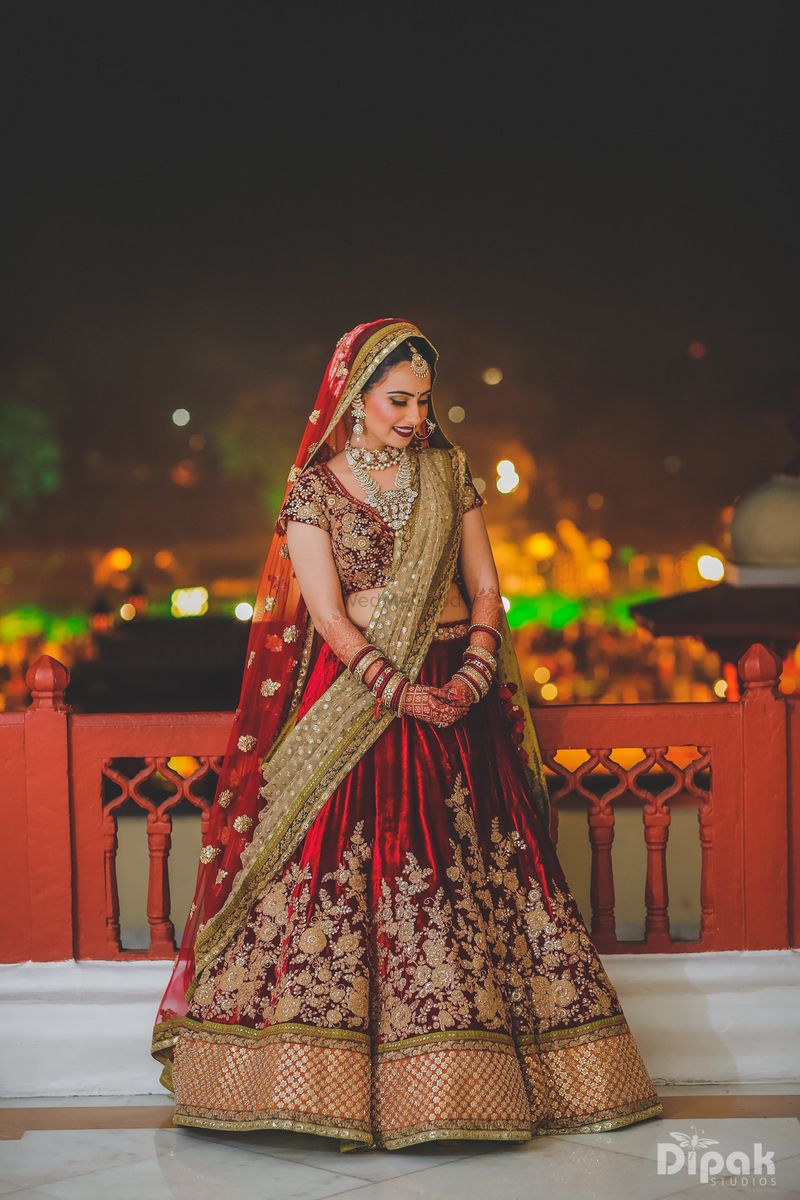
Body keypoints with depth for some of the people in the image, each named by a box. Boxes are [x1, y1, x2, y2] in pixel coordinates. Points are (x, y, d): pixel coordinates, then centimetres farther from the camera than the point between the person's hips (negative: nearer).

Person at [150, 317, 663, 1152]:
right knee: (343, 872, -10)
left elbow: (486, 589, 7)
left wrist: (473, 676, -10)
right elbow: (326, 614, -8)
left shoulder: (448, 472, 10)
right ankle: (344, 1090, -5)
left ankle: (465, 1080, 9)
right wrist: (399, 691, -19)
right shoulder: (314, 488, 1)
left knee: (480, 876, 1)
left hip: (456, 688, 3)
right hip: (357, 698, -3)